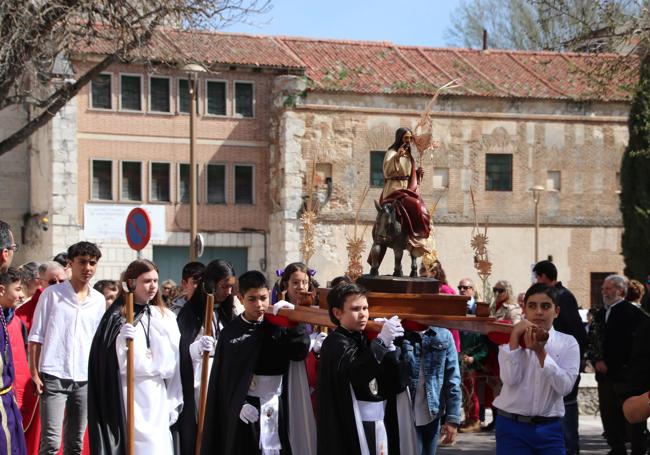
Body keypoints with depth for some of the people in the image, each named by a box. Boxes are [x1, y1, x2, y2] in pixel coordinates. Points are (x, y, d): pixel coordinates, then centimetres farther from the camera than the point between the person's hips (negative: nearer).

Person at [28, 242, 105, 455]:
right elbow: (36, 337, 1)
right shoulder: (52, 294, -1)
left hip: (85, 379, 4)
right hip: (54, 376, -4)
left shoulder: (99, 300, 10)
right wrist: (35, 373, -5)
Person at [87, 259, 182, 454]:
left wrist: (174, 402, 8)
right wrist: (121, 341, -25)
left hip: (158, 398, 5)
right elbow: (110, 363, -7)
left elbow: (175, 363, 10)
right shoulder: (117, 317, -5)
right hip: (129, 398, -5)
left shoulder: (166, 317, 8)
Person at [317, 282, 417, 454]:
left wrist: (390, 346, -8)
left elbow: (397, 384, 6)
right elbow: (355, 374, -27)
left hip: (381, 425, 7)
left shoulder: (365, 340, 13)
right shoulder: (335, 344, -7)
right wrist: (381, 340, -30)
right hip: (353, 429, -7)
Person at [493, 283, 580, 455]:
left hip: (549, 428, 1)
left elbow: (564, 387, -10)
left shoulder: (567, 343, 3)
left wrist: (541, 352, -17)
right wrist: (515, 336, -14)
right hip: (512, 427, 0)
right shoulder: (510, 339, 3)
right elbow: (511, 379, -13)